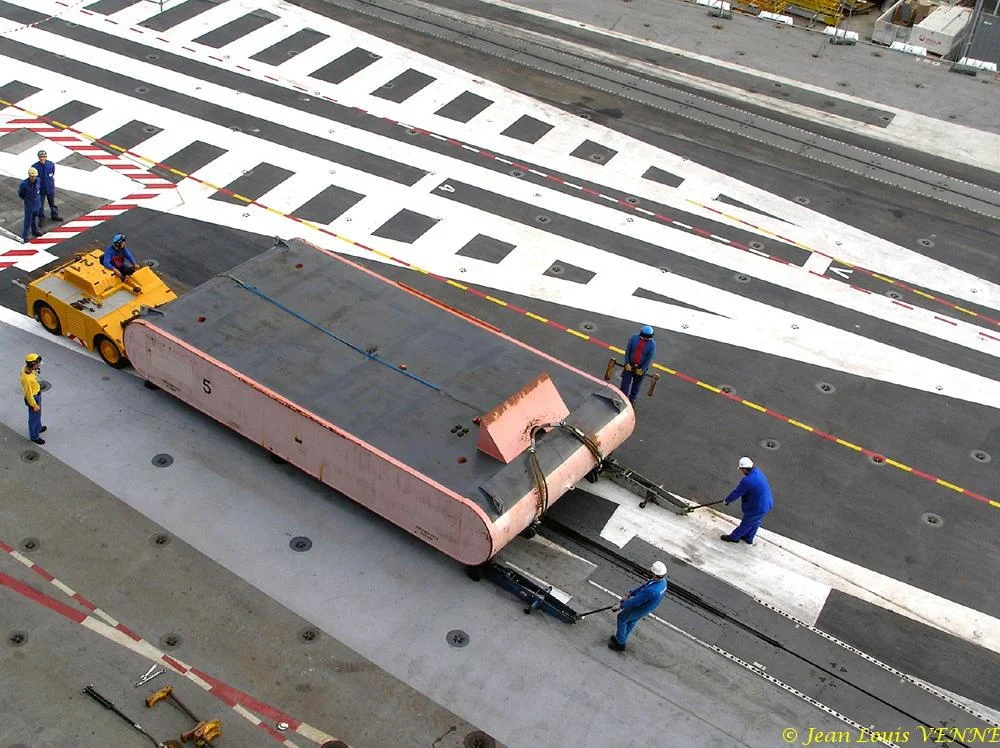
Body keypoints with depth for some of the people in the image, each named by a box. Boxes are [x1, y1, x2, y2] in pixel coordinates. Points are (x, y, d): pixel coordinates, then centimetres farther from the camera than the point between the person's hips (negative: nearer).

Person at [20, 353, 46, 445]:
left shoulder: (27, 368, -13)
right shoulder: (26, 378, -39)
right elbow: (28, 393, -27)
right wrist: (34, 405, -19)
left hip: (37, 395, 9)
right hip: (33, 398, -9)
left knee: (38, 414, 32)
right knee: (34, 417, 14)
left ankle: (38, 428, 57)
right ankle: (34, 437, 35)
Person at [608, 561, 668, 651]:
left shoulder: (652, 590, -43)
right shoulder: (663, 581, -15)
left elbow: (635, 601, -31)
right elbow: (643, 586, -2)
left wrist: (620, 606, -18)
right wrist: (630, 594, 6)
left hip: (639, 609, -7)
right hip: (647, 608, 7)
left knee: (622, 618, 16)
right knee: (632, 621, 28)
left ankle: (620, 643, 31)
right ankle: (621, 638, 49)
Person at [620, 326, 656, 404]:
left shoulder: (652, 344, -16)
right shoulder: (634, 338, -12)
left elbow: (649, 358, -14)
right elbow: (627, 351, -8)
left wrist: (642, 369, -15)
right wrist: (627, 364, -13)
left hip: (641, 367, -1)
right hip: (630, 364, 1)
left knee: (636, 384, 14)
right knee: (625, 381, 2)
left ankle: (632, 399, 34)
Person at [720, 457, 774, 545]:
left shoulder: (747, 481, -32)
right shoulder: (757, 472, -5)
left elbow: (736, 493, -18)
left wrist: (727, 500, 0)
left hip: (757, 508, -8)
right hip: (766, 504, 8)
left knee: (746, 524, 16)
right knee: (755, 523, 28)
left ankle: (733, 537, 37)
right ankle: (748, 539, 48)